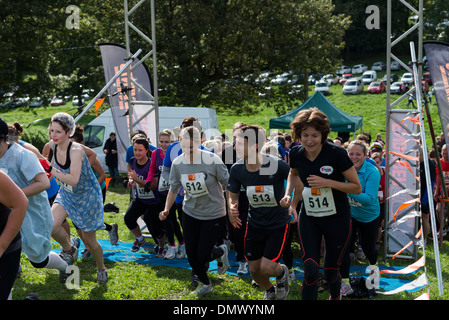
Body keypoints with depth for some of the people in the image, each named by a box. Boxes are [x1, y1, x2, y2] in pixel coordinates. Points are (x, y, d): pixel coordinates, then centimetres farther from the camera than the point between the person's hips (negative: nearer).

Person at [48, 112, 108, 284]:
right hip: (66, 194, 5)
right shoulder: (55, 147, -8)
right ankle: (69, 250, 9)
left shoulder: (76, 150, -30)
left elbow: (73, 179, -39)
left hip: (87, 196, -5)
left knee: (89, 240, 5)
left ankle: (101, 269, 34)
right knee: (51, 225, -21)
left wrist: (51, 170, -36)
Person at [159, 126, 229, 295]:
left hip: (214, 214, -4)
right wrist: (166, 210, -6)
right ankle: (205, 284, 34)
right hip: (190, 213, 4)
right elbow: (173, 189, 5)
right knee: (191, 254, 7)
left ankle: (222, 251, 31)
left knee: (203, 256, -5)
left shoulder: (212, 160, -22)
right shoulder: (177, 163, -9)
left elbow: (227, 184, -10)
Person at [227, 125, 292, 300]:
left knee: (266, 268, -12)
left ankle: (282, 272, 26)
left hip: (278, 224, -4)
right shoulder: (237, 169, -11)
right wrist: (232, 209, -19)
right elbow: (232, 196, 2)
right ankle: (270, 291, 43)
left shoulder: (277, 165, -24)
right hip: (254, 224, 4)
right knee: (254, 270, 9)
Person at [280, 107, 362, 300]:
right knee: (310, 270, -14)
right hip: (309, 218, 2)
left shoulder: (336, 154, -21)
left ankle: (335, 296, 46)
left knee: (331, 272, 12)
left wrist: (328, 183, -26)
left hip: (337, 218, -2)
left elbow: (357, 187, -14)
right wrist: (288, 194, 1)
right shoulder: (296, 154, -8)